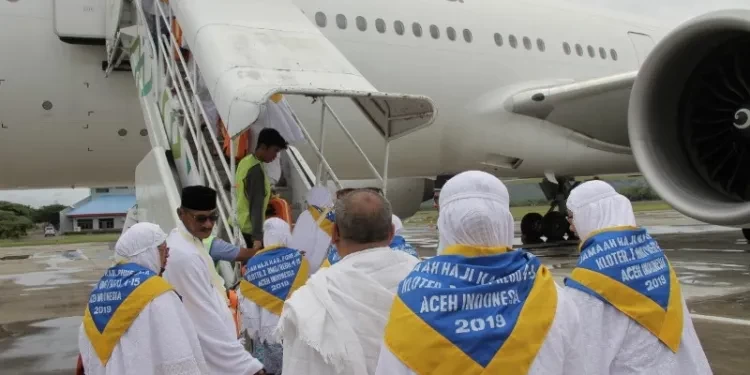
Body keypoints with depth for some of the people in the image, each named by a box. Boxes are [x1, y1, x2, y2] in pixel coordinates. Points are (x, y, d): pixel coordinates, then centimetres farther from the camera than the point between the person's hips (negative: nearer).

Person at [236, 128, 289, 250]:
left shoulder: (246, 161, 5)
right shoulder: (257, 170, -22)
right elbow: (256, 206, -27)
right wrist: (257, 237, -29)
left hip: (238, 223, 9)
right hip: (249, 228, -9)